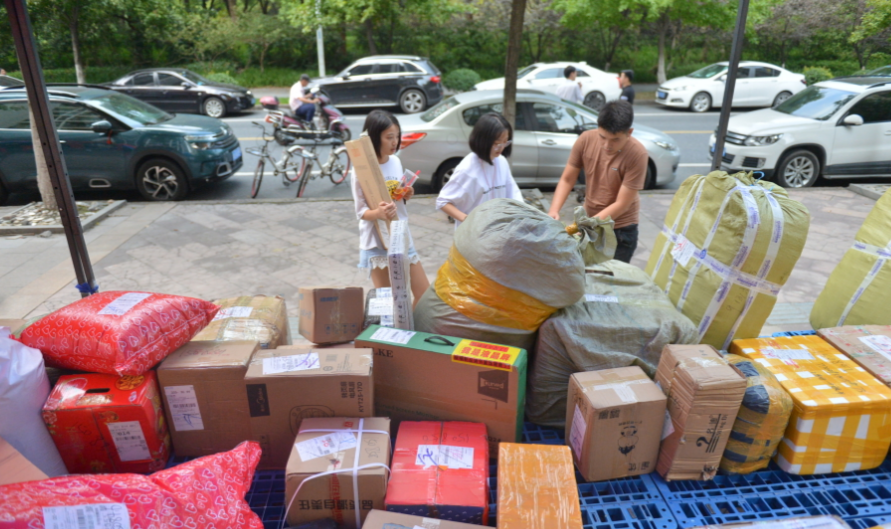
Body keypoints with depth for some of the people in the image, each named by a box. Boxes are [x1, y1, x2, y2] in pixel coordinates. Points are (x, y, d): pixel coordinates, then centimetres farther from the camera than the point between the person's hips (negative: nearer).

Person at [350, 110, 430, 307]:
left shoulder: (396, 162, 4)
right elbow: (361, 211, -14)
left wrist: (406, 195, -8)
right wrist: (378, 213, -35)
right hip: (377, 241, -5)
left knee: (425, 294, 8)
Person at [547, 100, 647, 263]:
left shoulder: (637, 154, -23)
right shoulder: (586, 140, -14)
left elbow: (621, 204, -22)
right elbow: (567, 180, -7)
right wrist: (554, 210, -23)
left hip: (621, 229, -3)